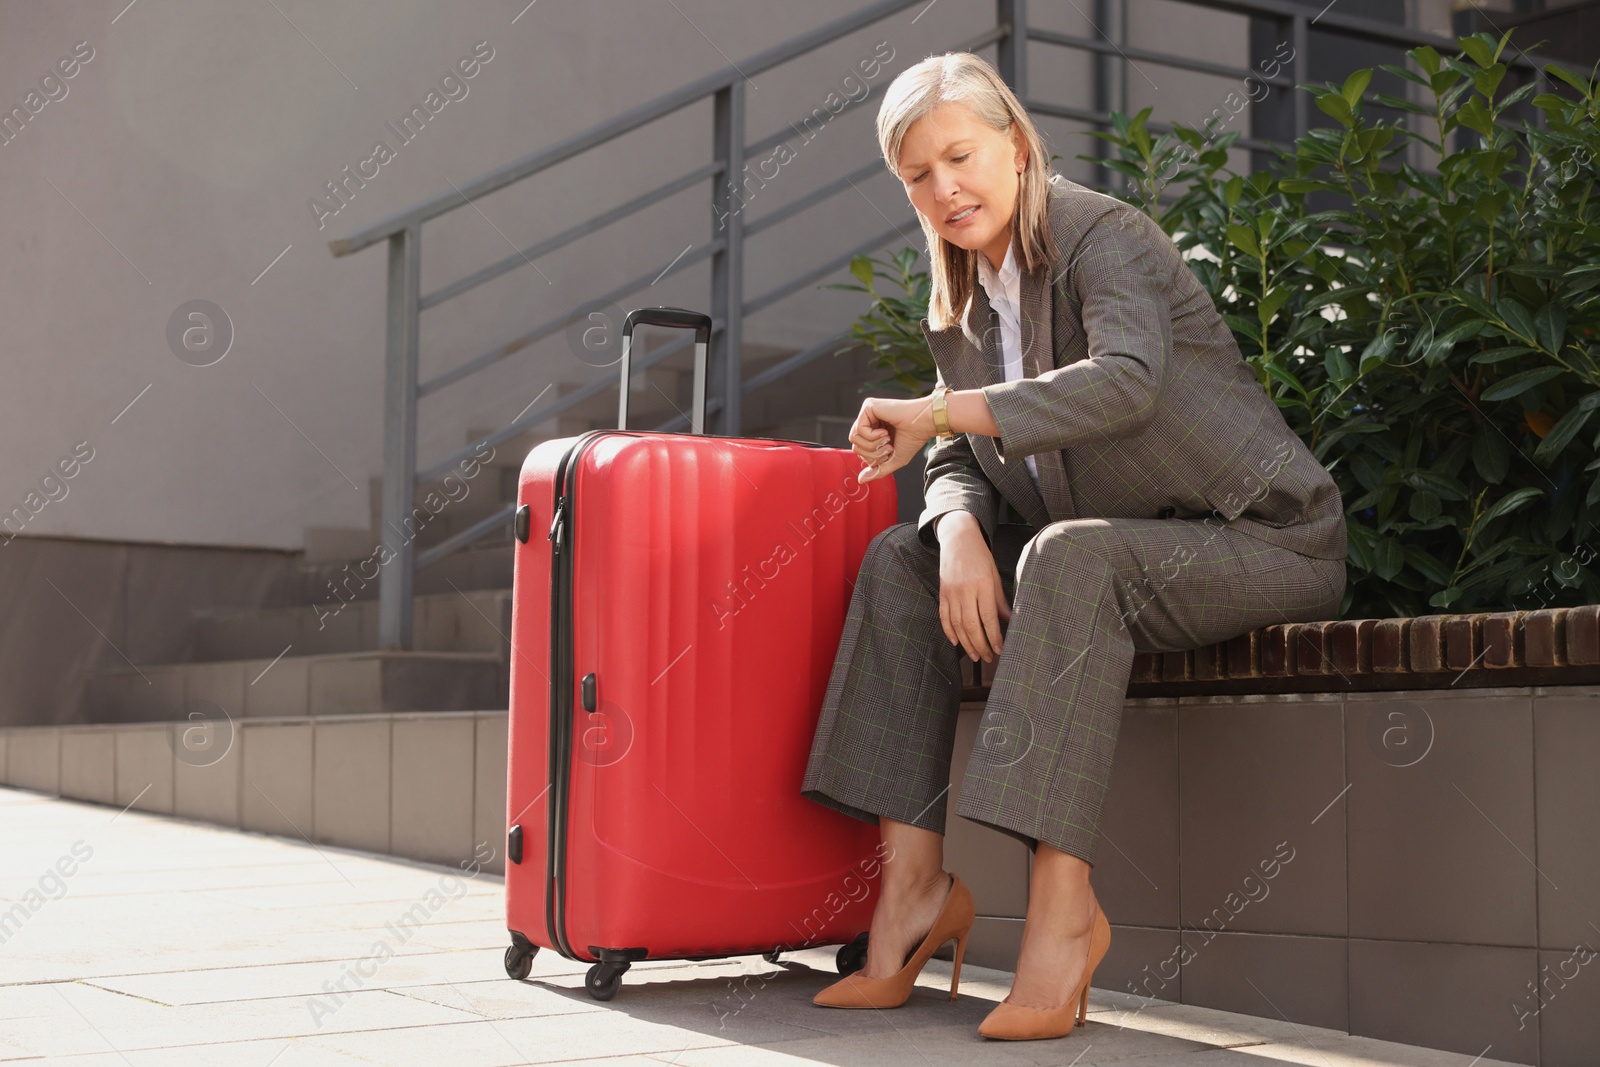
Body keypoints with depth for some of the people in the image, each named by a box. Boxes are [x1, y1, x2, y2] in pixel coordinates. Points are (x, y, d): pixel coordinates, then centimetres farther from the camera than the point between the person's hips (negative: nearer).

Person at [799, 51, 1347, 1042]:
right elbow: (957, 468, 5)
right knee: (900, 562, -8)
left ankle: (1064, 900, -36)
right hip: (1115, 550, 8)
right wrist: (961, 537, -19)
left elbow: (1126, 381, -32)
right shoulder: (962, 307, 10)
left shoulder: (1107, 236, -13)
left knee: (1073, 555, -36)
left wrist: (935, 413, -33)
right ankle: (914, 879, -15)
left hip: (1263, 543, -7)